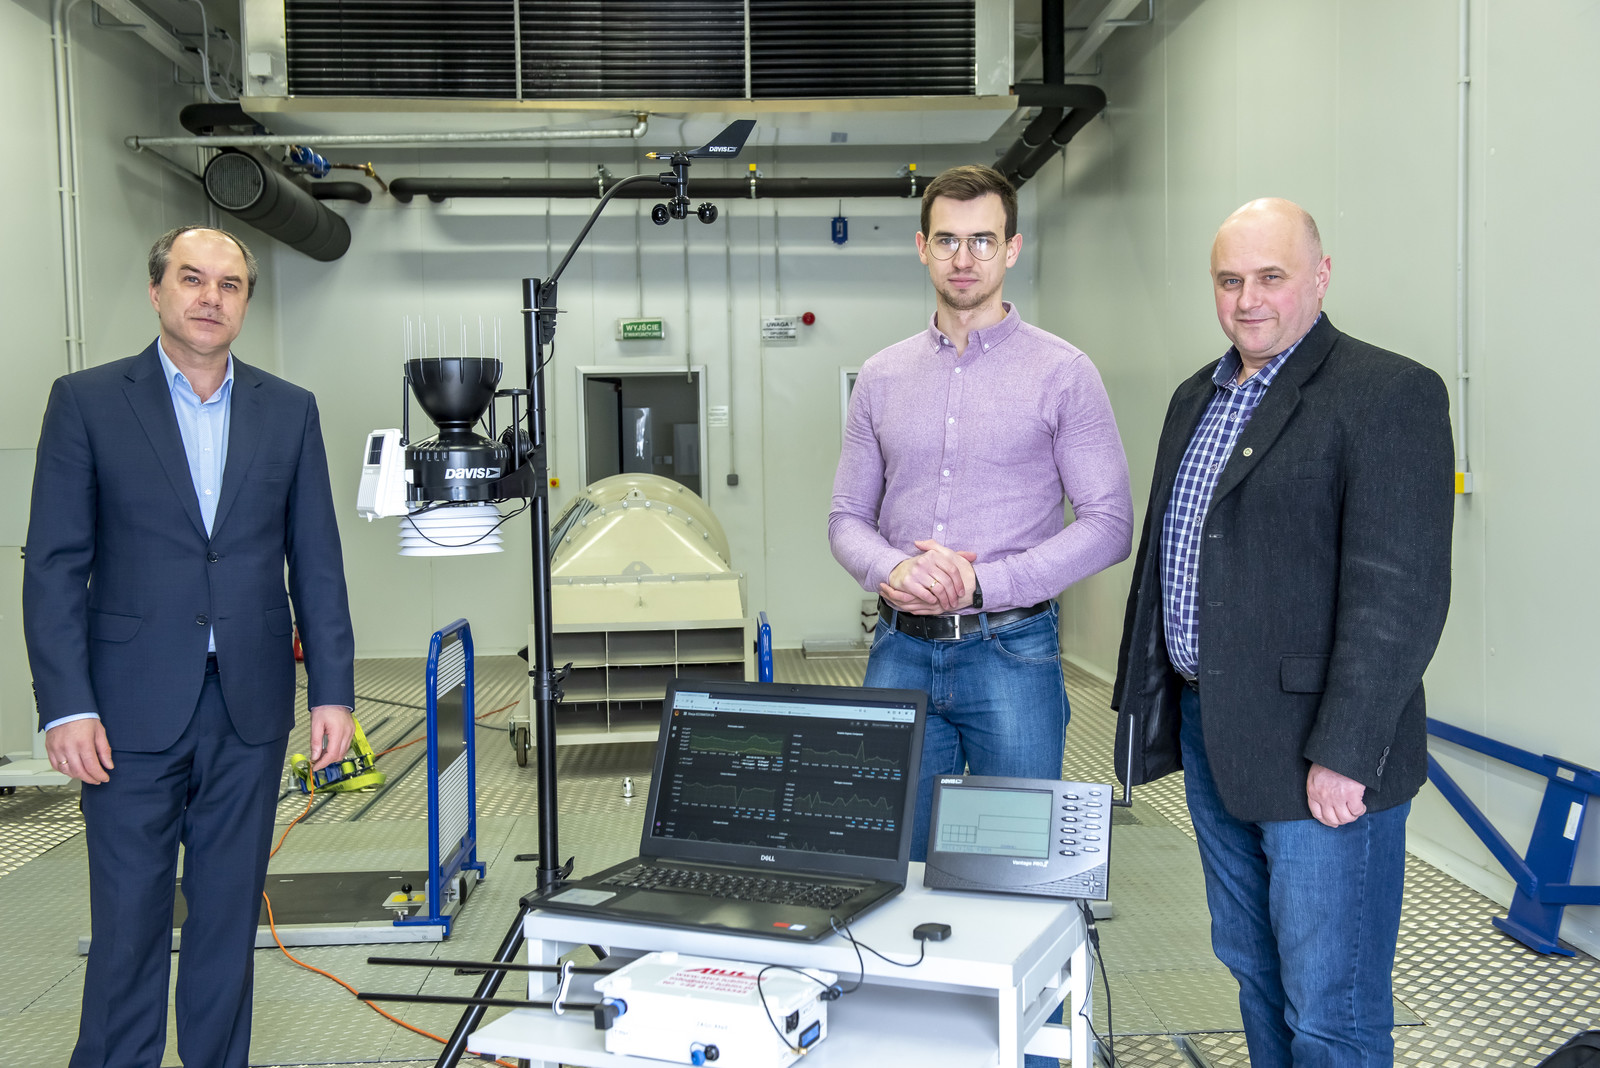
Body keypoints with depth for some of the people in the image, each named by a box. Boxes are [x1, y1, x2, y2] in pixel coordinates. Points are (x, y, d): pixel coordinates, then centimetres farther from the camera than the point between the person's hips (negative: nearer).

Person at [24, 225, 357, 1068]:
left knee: (229, 913, 11)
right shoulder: (87, 401, 1)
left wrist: (333, 691, 1)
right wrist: (66, 707, -10)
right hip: (135, 709, -2)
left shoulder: (289, 412, 7)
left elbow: (317, 564, 6)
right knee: (128, 918, 5)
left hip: (250, 712, 2)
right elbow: (53, 565, -3)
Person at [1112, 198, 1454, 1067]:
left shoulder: (1389, 394, -12)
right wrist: (1144, 695, 17)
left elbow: (1400, 595, -18)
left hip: (1319, 760, -7)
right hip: (1207, 734, 8)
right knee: (1254, 972, 20)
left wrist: (1343, 754, -20)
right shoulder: (1197, 398, 14)